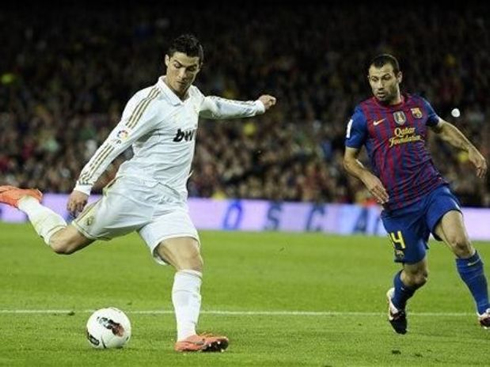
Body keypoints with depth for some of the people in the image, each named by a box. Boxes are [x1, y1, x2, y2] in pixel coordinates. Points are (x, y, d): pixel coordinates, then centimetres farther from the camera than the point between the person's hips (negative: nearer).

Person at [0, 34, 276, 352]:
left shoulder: (193, 97, 12)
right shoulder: (150, 102, -14)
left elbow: (214, 106, 38)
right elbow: (114, 144, -17)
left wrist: (255, 107, 48)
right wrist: (83, 186, -22)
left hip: (171, 203, 6)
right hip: (134, 192, -6)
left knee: (192, 263, -17)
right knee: (63, 243, -1)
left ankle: (187, 336, -24)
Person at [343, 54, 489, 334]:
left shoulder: (418, 105, 8)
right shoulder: (363, 115, -2)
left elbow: (443, 128, 28)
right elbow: (349, 158, 7)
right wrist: (367, 177, -12)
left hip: (433, 189, 2)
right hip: (397, 204, -2)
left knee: (460, 240, -25)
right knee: (417, 275, 4)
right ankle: (396, 301, 41)